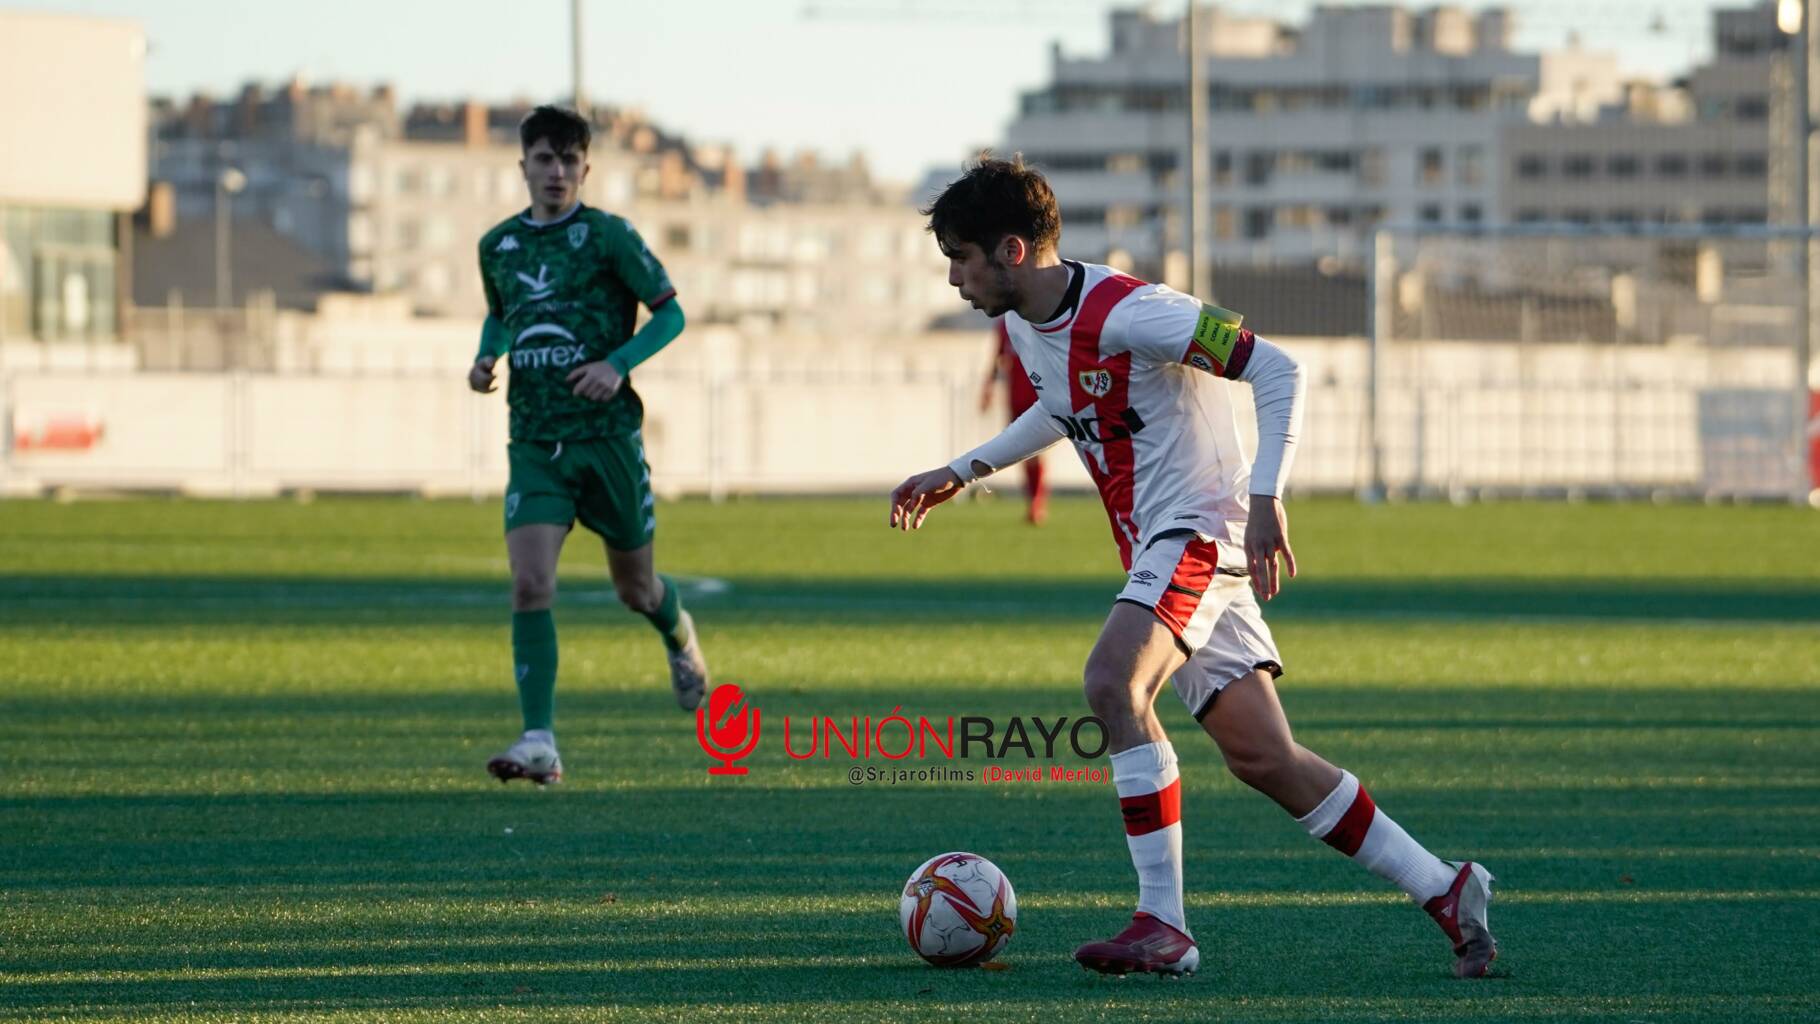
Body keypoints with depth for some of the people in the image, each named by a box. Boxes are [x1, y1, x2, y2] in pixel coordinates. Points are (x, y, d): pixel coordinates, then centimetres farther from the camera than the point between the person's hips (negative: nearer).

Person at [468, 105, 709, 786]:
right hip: (534, 442, 2)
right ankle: (539, 743, -18)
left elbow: (670, 313, -1)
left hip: (607, 434, -2)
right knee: (530, 586, -16)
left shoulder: (607, 237, -6)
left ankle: (678, 633, 50)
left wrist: (619, 362, -17)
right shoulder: (498, 245, 7)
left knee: (635, 587, 12)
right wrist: (487, 358, 4)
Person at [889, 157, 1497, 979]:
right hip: (1153, 550, 9)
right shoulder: (1024, 324, 8)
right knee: (1263, 758, 2)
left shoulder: (1121, 311, -20)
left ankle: (1162, 925, -27)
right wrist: (963, 471, 28)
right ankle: (1444, 890, 10)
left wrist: (1266, 501, -27)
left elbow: (1276, 371, -19)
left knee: (1111, 681, -29)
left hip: (1200, 530, -9)